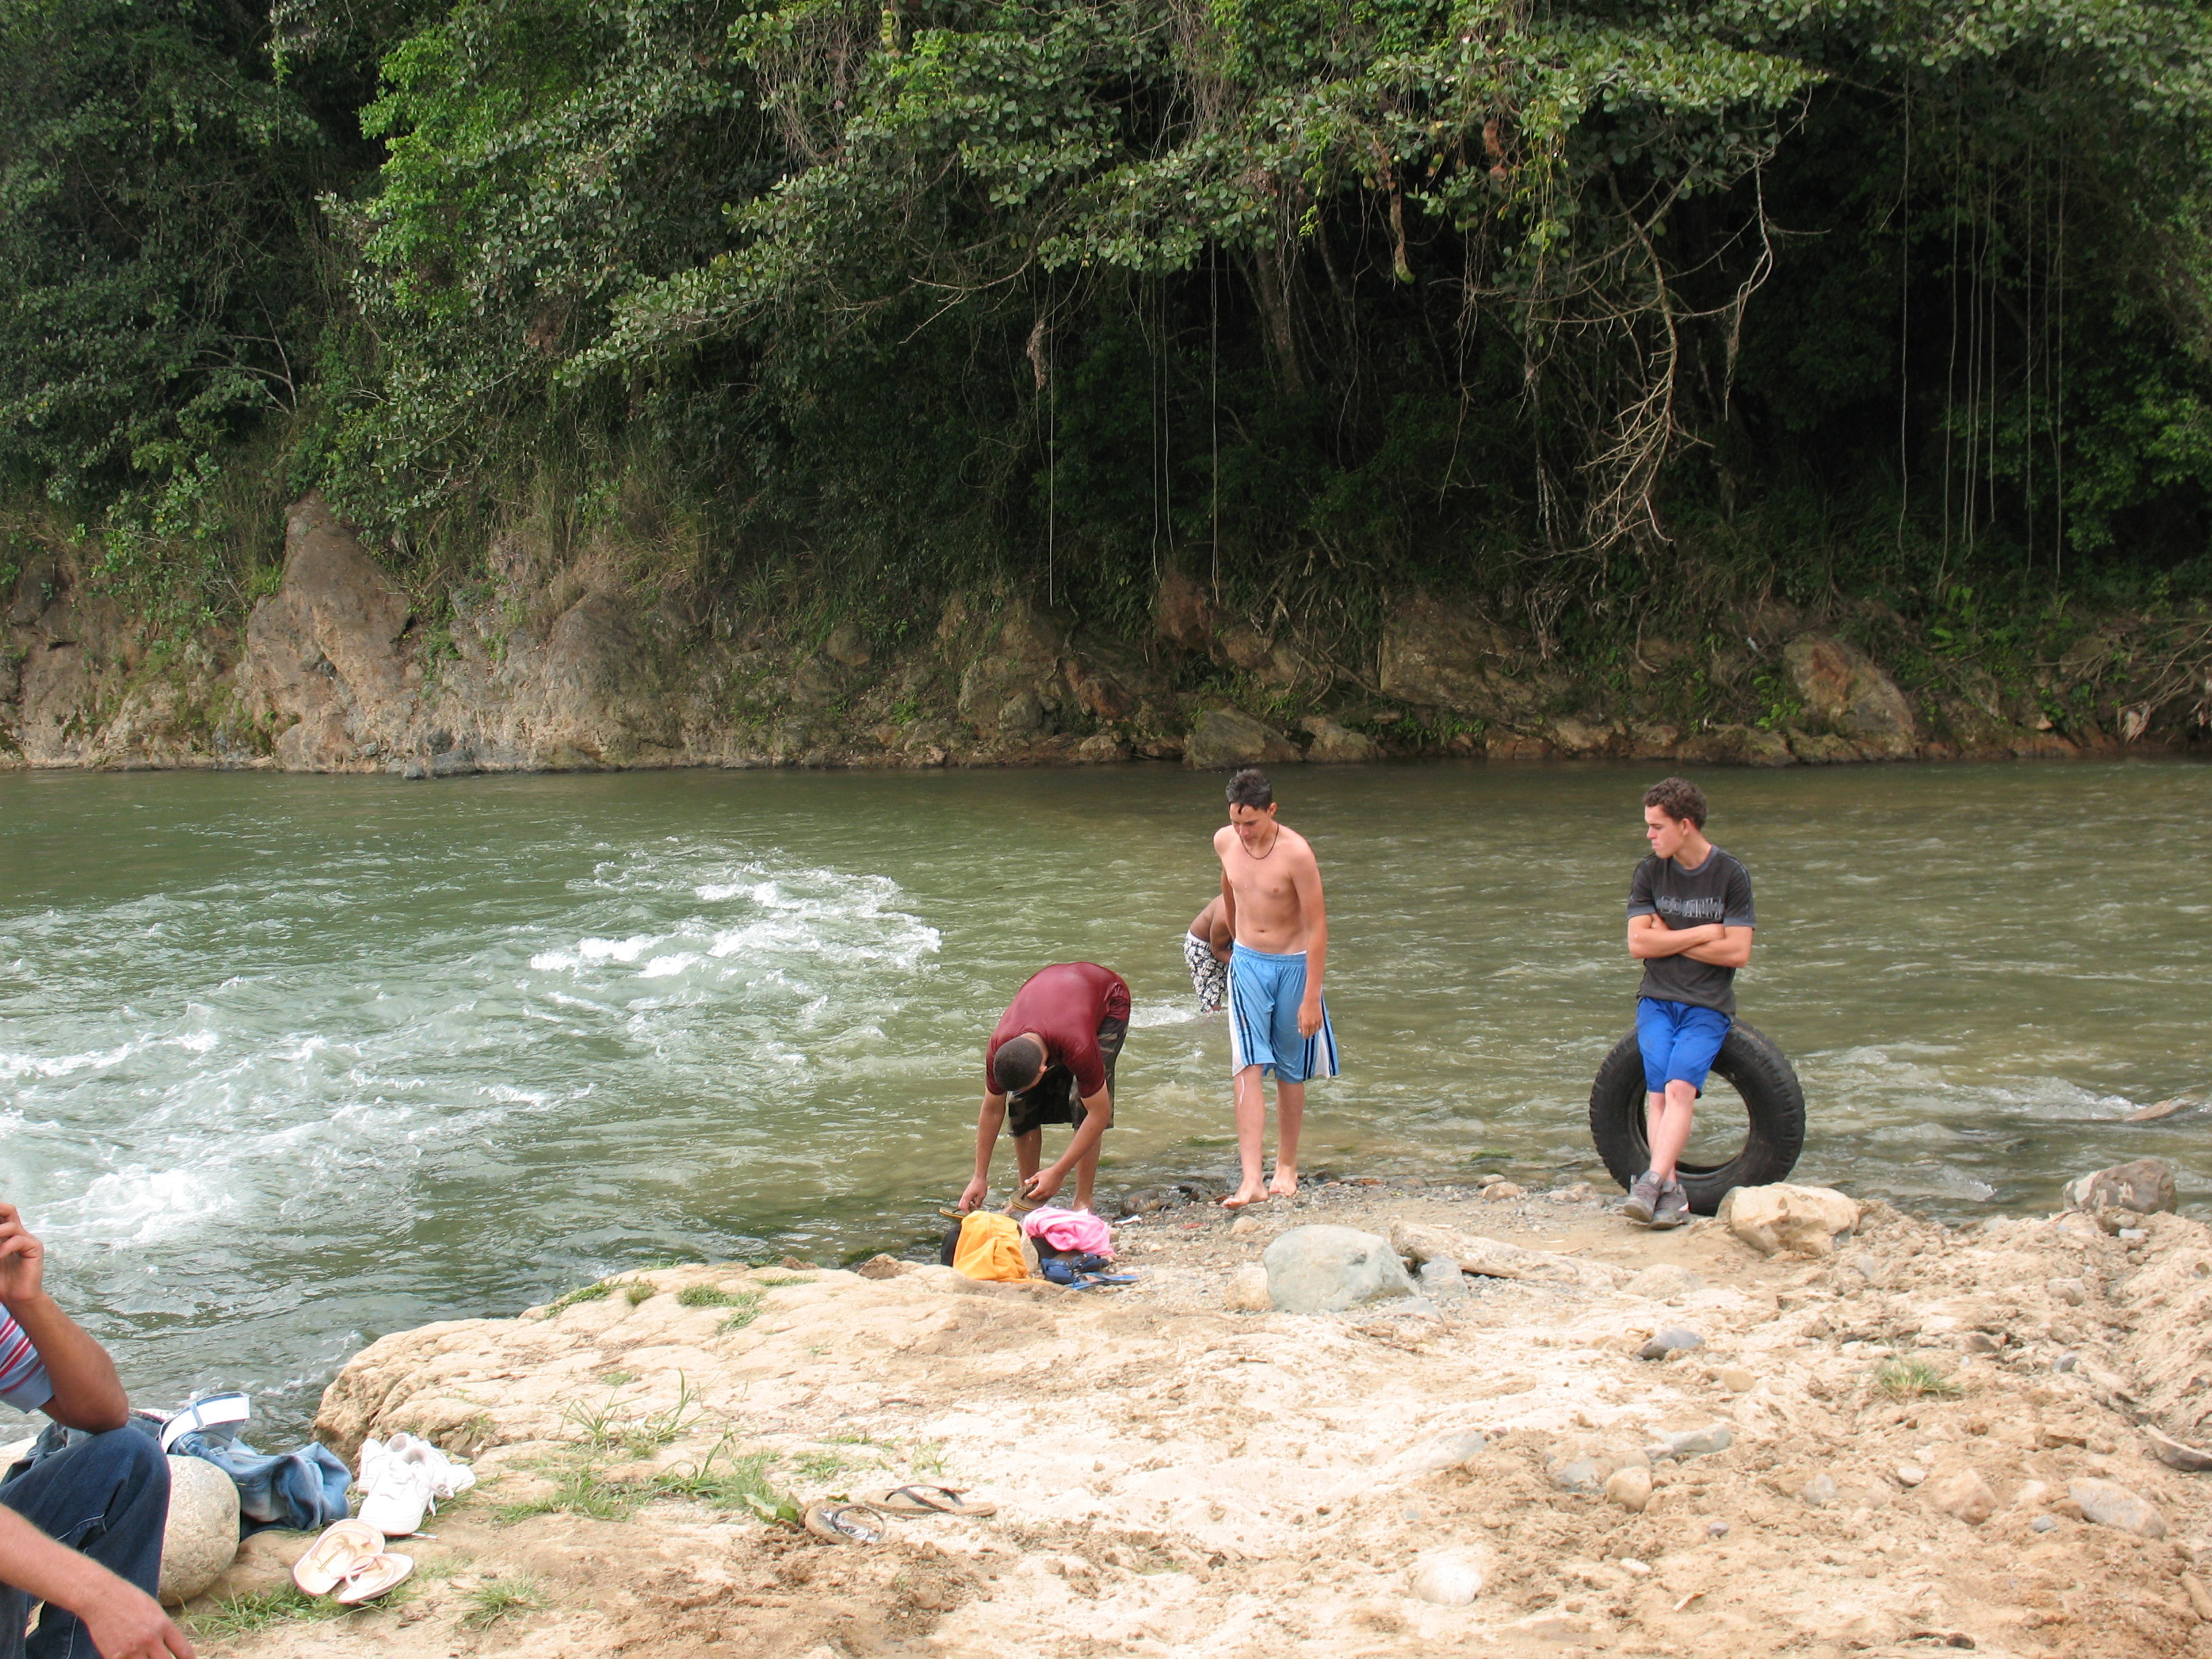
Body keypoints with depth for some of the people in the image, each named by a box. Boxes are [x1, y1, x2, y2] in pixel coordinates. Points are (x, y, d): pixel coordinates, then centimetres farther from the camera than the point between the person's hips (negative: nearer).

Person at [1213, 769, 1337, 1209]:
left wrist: (1311, 999, -20)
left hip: (1292, 966, -3)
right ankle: (1251, 1179, -18)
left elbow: (1317, 928, -18)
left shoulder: (1295, 853, -20)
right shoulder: (1224, 841, -4)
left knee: (1290, 1071, 9)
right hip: (1247, 963, 3)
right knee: (1248, 1067, -11)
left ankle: (1287, 1167, 25)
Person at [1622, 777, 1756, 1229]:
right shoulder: (1649, 872, 5)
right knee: (1658, 1089, -17)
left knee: (1680, 1086, -23)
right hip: (1657, 1000, 2)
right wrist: (1702, 933, -6)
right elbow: (1638, 944, -3)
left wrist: (1670, 941, -5)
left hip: (1708, 1005, -2)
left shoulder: (1731, 875, -2)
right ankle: (1671, 1193, -19)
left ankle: (1651, 1183, -31)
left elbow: (1737, 952, -9)